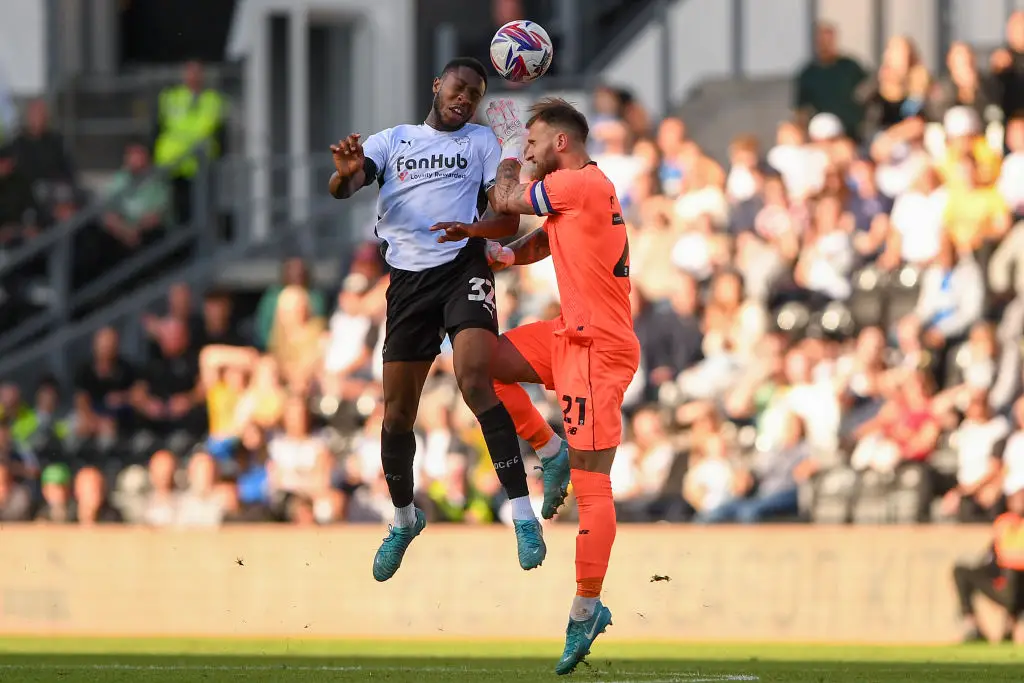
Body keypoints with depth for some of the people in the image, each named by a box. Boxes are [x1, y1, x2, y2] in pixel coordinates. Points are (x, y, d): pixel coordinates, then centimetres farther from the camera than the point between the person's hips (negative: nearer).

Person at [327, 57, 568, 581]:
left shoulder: (480, 142, 12)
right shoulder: (391, 141, 15)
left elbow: (508, 217, 6)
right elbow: (343, 188, 0)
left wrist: (475, 229, -18)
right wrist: (346, 173, -26)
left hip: (463, 268, -2)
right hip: (408, 278, 3)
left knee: (476, 383, -24)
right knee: (397, 411, 5)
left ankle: (523, 516, -26)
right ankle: (403, 519, 29)